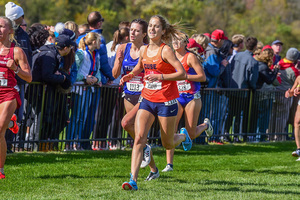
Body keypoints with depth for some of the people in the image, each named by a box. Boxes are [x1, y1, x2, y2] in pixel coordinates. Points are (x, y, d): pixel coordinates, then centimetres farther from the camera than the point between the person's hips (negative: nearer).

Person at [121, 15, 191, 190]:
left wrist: (161, 77, -29)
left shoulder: (165, 50, -13)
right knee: (139, 138, -12)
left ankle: (184, 136, 44)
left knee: (168, 144, 8)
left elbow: (182, 73, -18)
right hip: (147, 99, 5)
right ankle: (133, 180, -18)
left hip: (166, 101, -5)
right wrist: (130, 76, 8)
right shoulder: (144, 50, 6)